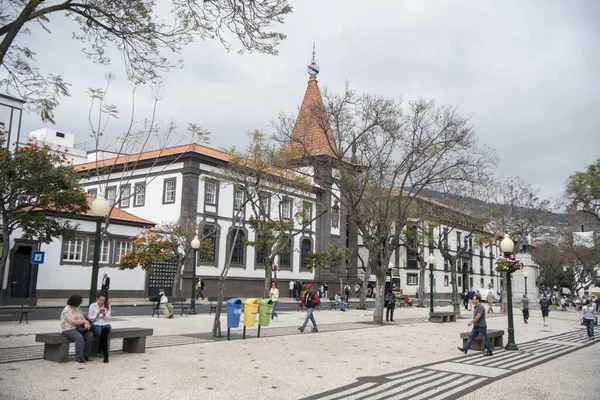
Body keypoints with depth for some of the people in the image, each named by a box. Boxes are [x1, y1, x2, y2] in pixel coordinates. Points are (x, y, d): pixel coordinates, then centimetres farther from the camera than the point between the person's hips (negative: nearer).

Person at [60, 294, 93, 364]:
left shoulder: (78, 308, 14)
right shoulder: (67, 310, -12)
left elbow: (83, 318, 13)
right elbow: (72, 322, -22)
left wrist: (86, 324, -10)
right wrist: (84, 321, -13)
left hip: (78, 328, 8)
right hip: (68, 329, -8)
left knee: (90, 335, -15)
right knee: (80, 337, -34)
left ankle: (85, 356, -7)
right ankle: (78, 359, -28)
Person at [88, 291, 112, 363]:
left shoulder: (107, 306, 10)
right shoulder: (92, 305, 5)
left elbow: (108, 318, 6)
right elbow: (89, 318, 3)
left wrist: (104, 315, -15)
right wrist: (96, 315, -15)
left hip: (106, 324, 1)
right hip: (96, 324, -1)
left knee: (105, 330, -39)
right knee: (101, 334, -36)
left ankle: (100, 349, -21)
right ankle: (106, 355, -25)